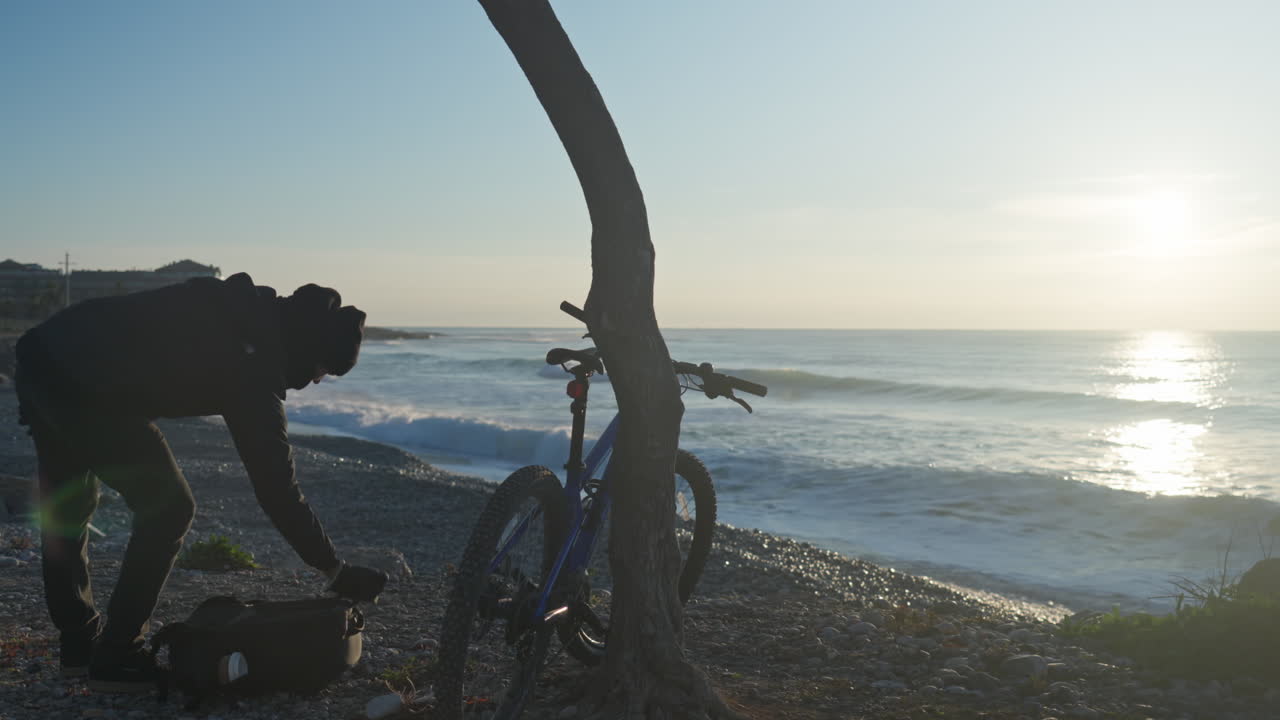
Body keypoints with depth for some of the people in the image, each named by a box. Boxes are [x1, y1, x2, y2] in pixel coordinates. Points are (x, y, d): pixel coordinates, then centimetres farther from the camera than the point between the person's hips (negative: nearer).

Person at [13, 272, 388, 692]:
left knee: (67, 509, 22)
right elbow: (275, 487, -10)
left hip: (38, 353, 10)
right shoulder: (254, 362, -10)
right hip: (86, 390, -10)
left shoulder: (235, 305, 14)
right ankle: (116, 657, 11)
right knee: (168, 510, 3)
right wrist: (336, 571, -4)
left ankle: (79, 641, 36)